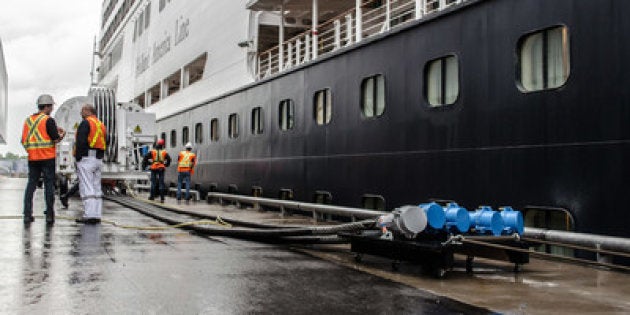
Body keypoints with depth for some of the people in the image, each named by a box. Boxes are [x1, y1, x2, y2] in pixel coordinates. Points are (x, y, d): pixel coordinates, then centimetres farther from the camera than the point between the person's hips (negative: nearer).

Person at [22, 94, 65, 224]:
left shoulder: (28, 120, 11)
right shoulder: (48, 120, -8)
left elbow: (24, 140, 12)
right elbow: (56, 139, -11)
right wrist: (62, 134, 8)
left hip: (32, 158, 5)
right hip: (47, 157, -5)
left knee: (31, 184, 8)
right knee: (49, 185, 0)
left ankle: (27, 214, 5)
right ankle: (49, 215, 0)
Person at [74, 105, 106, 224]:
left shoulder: (85, 123, -8)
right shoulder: (101, 125, 19)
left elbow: (81, 142, -16)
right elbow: (104, 142, 19)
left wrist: (78, 158, -14)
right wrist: (100, 157, 19)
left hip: (86, 159, -9)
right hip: (99, 159, 9)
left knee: (86, 188, -10)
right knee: (96, 188, 10)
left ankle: (90, 215, -15)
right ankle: (97, 215, 11)